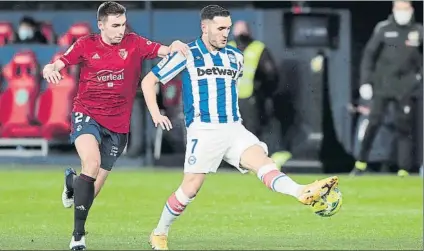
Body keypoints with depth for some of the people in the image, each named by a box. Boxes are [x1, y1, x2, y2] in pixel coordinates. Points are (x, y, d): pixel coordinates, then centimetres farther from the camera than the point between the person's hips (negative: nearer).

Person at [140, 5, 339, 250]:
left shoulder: (235, 57, 12)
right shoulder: (186, 55, -3)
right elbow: (149, 81, 3)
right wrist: (156, 115, -5)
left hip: (234, 129, 4)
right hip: (203, 131, -3)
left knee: (262, 161, -21)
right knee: (190, 189, -3)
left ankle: (303, 193, -46)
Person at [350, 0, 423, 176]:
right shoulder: (383, 29, 0)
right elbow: (369, 55, 4)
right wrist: (365, 82, -1)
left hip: (406, 88, 1)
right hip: (383, 85, -1)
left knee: (404, 128, 1)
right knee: (373, 123, -5)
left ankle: (404, 170, 4)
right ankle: (361, 163, 7)